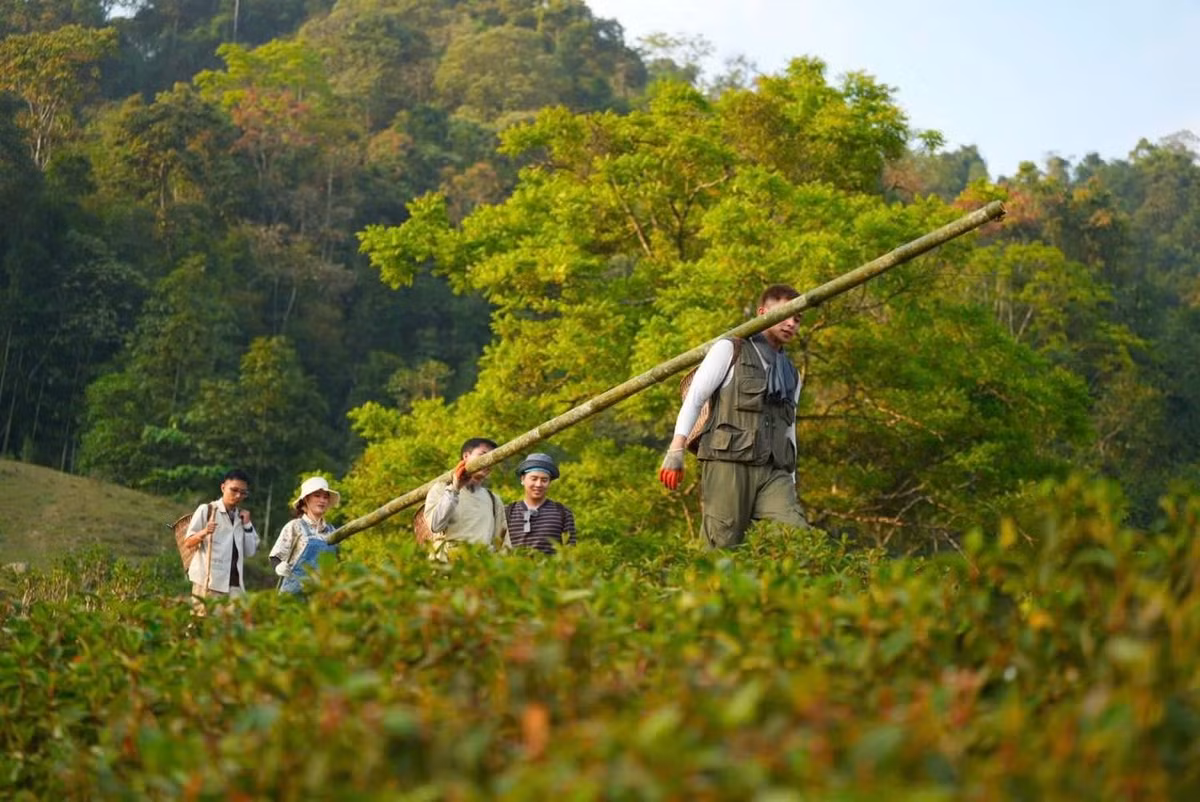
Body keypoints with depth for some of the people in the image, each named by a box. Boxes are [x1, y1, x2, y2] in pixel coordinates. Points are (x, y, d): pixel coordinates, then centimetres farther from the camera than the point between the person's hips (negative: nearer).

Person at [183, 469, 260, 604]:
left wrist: (247, 525, 3)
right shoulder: (206, 510, 2)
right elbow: (188, 542, -1)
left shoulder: (242, 516, 16)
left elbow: (250, 551, 11)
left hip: (235, 583, 4)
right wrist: (204, 533, -20)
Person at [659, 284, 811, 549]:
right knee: (722, 549, -9)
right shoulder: (730, 350, 9)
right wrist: (676, 451, -10)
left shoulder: (791, 375, 26)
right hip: (728, 463, -5)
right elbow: (694, 398, 1)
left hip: (773, 470, 5)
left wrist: (791, 486, 22)